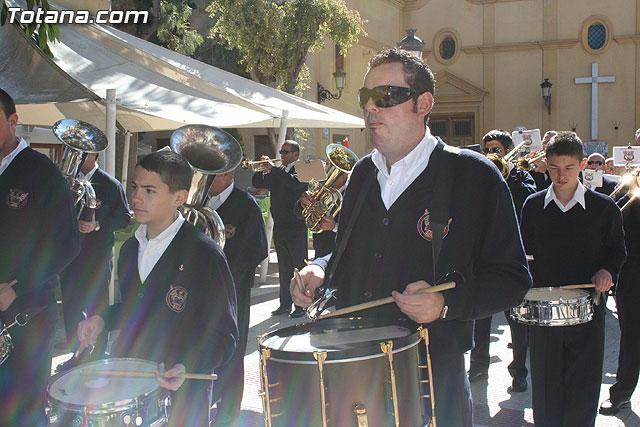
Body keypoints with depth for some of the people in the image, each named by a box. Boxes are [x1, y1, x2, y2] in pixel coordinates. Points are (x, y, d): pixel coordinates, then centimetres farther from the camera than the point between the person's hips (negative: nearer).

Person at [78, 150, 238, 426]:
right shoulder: (130, 248, 7)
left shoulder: (205, 255, -15)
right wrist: (103, 319, 3)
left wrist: (188, 368, -27)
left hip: (180, 396, -6)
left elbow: (223, 336, -12)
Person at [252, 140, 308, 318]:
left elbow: (294, 182, -24)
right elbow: (258, 184, 9)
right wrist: (262, 169, -8)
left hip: (296, 227, -6)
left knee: (299, 267, -2)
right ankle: (285, 304, 20)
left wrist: (272, 169, -22)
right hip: (279, 227, 6)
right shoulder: (278, 173, 14)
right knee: (284, 268, 12)